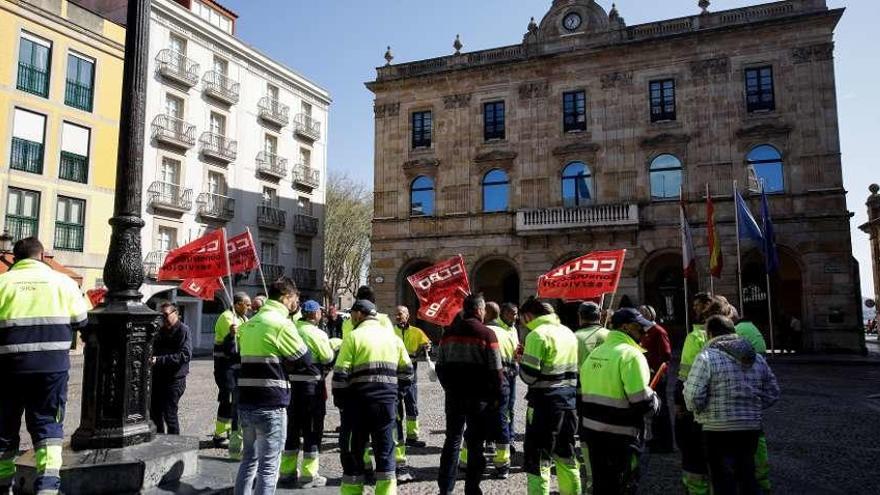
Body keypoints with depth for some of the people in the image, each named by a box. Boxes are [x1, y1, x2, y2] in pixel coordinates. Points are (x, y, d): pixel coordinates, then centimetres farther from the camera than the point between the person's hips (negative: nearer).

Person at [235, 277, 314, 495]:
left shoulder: (250, 322, 13)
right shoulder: (281, 324, -13)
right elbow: (306, 362, -8)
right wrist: (320, 370, 11)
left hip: (246, 402, 8)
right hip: (270, 405, -8)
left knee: (249, 460, 19)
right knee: (268, 466, 1)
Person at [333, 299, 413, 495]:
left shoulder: (354, 336, -5)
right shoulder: (393, 337, 10)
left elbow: (341, 374, -9)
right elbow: (407, 371, 10)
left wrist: (339, 401, 1)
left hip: (358, 402, -4)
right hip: (387, 402, 4)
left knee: (354, 450, 8)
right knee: (385, 451, 11)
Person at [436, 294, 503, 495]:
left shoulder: (449, 333, 5)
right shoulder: (486, 334, -10)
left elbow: (440, 366, 9)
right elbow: (495, 370, -12)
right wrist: (496, 396, -1)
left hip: (454, 396, 4)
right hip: (478, 397, -4)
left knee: (452, 440, 14)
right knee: (476, 444, 6)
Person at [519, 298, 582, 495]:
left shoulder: (537, 334, -13)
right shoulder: (568, 332, 10)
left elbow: (529, 375, -17)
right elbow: (575, 368, 15)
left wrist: (522, 360, 1)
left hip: (545, 402, -8)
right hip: (570, 399, 8)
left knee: (538, 457, 0)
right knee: (566, 454, 20)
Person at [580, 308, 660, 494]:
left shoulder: (594, 353, 10)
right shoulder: (631, 355, -17)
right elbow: (642, 402, -21)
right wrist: (655, 401, -1)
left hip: (591, 430, 8)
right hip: (620, 437, -8)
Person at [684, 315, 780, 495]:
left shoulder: (707, 357, -13)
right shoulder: (757, 358, 8)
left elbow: (693, 396, -18)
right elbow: (772, 393, 13)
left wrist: (700, 412, 2)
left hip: (719, 431, -6)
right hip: (751, 428, 6)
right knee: (748, 478, 21)